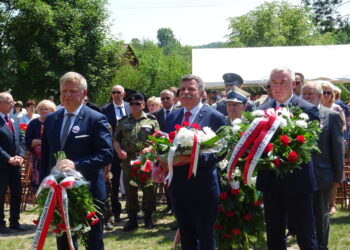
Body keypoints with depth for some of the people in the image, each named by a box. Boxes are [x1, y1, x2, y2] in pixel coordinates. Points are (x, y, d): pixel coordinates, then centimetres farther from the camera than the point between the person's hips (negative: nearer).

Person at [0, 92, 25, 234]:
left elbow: (21, 140, 14)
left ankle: (14, 222, 20)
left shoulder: (15, 121, 13)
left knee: (16, 193, 10)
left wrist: (20, 156, -1)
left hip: (15, 164, 7)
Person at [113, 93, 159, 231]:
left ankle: (148, 217, 15)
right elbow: (116, 139, 14)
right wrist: (119, 150, -5)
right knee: (129, 190, 5)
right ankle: (132, 219, 15)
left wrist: (149, 149, -15)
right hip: (128, 161, 2)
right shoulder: (123, 122, 13)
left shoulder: (151, 120, 6)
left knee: (148, 189, 1)